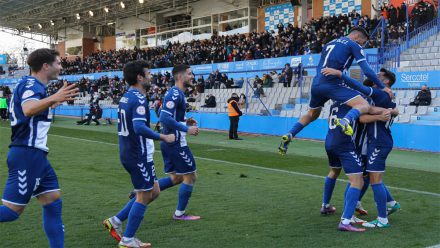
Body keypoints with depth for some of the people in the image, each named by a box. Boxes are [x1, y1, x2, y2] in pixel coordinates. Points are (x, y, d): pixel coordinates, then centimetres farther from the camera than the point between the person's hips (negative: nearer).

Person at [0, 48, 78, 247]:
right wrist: (52, 98, -52)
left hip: (33, 154, 10)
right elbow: (28, 109, -36)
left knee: (53, 202, 9)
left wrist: (49, 104, 41)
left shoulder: (30, 85, 16)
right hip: (27, 154, -10)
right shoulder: (31, 84, -13)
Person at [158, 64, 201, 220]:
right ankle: (180, 213, 11)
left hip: (168, 142, 10)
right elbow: (165, 118, -27)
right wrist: (186, 129, -23)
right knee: (190, 176, 2)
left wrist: (185, 122, 12)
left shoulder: (175, 93, 15)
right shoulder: (175, 94, -17)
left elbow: (167, 117, 22)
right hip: (176, 143, -10)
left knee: (176, 177, 17)